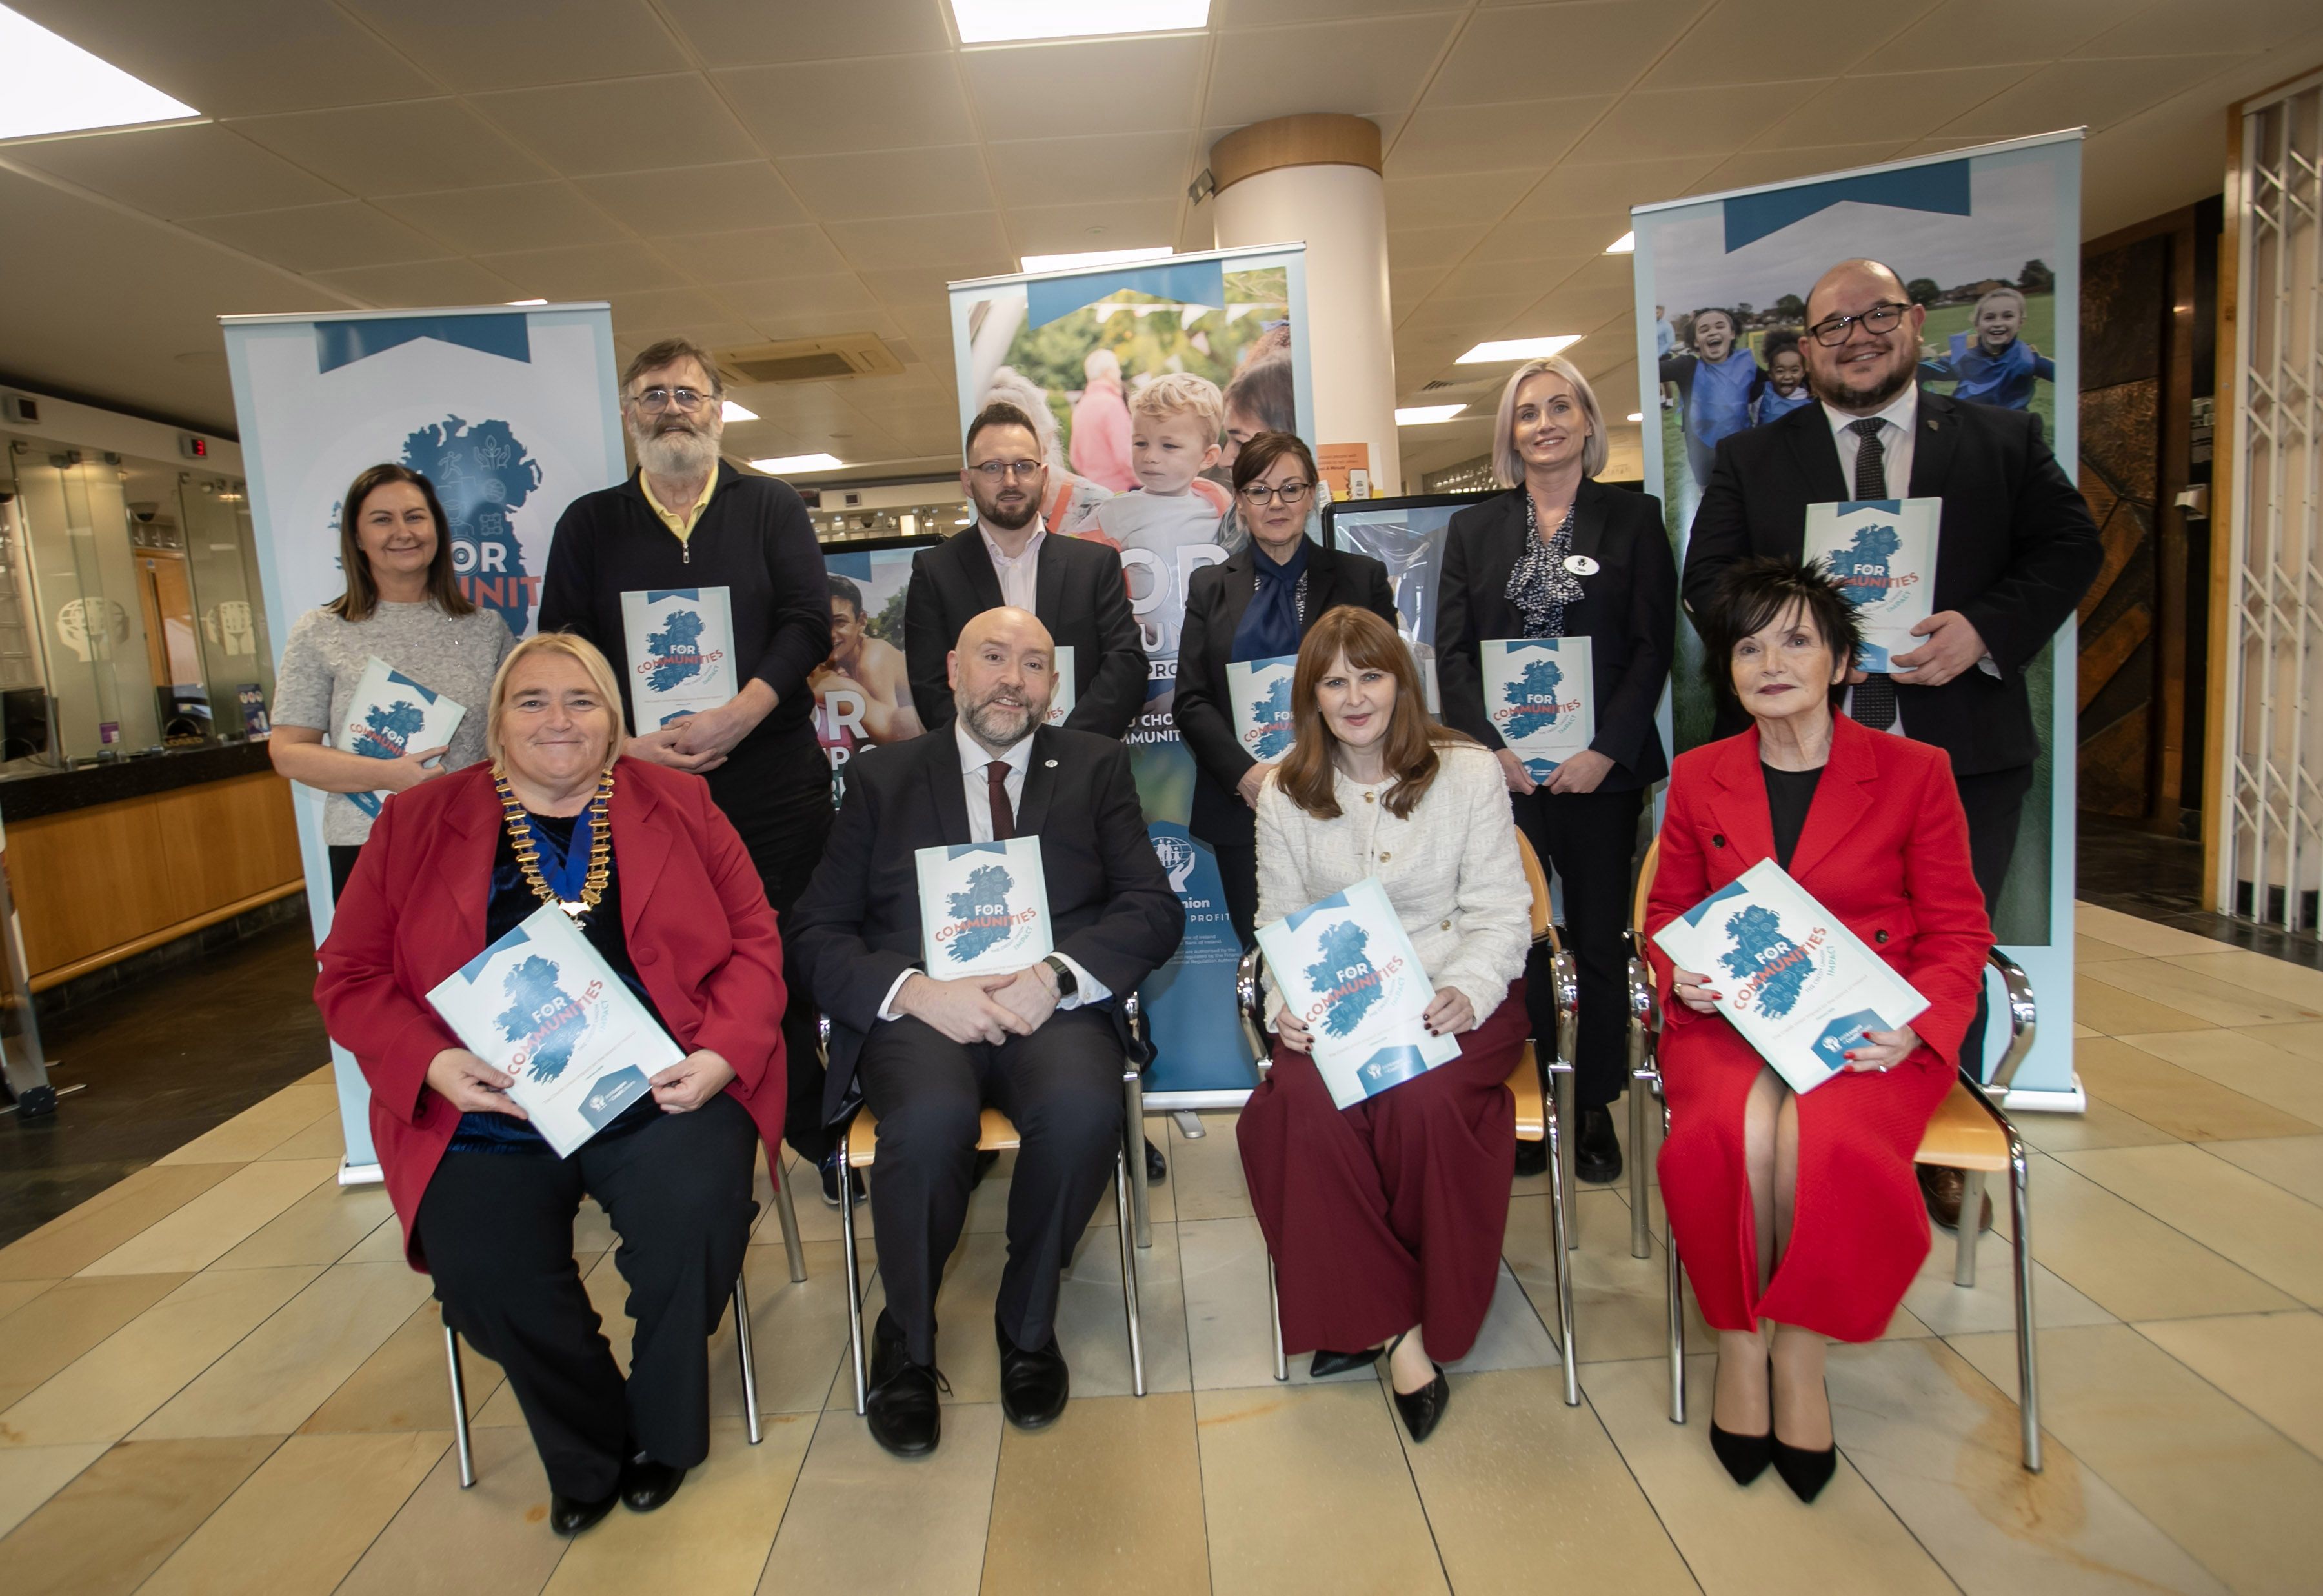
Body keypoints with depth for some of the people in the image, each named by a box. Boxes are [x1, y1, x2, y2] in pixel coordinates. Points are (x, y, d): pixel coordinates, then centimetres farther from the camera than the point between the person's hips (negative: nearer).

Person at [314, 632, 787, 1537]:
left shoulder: (678, 807, 10)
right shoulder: (416, 824, 11)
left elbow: (753, 941, 8)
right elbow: (350, 976, 9)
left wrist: (722, 1053, -9)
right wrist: (429, 1064, -9)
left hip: (658, 1096, -1)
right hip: (487, 1113, 1)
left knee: (696, 1219, -26)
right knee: (478, 1267, -22)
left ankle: (661, 1432, 6)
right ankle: (591, 1453, 8)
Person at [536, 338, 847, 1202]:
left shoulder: (771, 508, 9)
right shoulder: (588, 524, 13)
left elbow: (807, 622, -2)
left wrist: (739, 715, -16)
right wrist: (624, 740, -10)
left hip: (774, 783, -1)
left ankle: (816, 1131, 17)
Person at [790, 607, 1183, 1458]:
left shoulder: (1096, 766, 15)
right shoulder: (883, 776, 14)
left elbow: (1155, 910, 5)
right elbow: (818, 932, 6)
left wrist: (1056, 974, -14)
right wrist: (914, 990, -14)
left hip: (1051, 1006, 1)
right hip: (917, 1008, 0)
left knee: (1084, 1107, -32)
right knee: (931, 1117, -33)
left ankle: (1027, 1322, -3)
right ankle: (907, 1340, -3)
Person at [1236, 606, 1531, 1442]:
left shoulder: (1468, 772, 4)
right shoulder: (1285, 794, 10)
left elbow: (1499, 910, 0)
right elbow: (1281, 924, 9)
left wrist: (1468, 990, -20)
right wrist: (1288, 1004, -12)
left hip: (1454, 994, -1)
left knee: (1425, 1102, -33)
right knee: (1307, 1107, -29)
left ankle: (1425, 1316, -8)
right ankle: (1390, 1322, -11)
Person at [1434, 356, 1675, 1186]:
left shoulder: (1634, 518, 6)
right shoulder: (1474, 528, 10)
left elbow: (1653, 645, 0)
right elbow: (1452, 651, 5)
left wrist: (1606, 750, -11)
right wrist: (1492, 748, -8)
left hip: (1602, 766, 0)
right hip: (1502, 766, 1)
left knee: (1600, 942, 7)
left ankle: (1597, 1109, 20)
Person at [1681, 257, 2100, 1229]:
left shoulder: (2005, 441, 9)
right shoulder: (1750, 459, 7)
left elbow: (2070, 547, 5)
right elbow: (1707, 576, 0)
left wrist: (1984, 629, -13)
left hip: (1962, 753, 1)